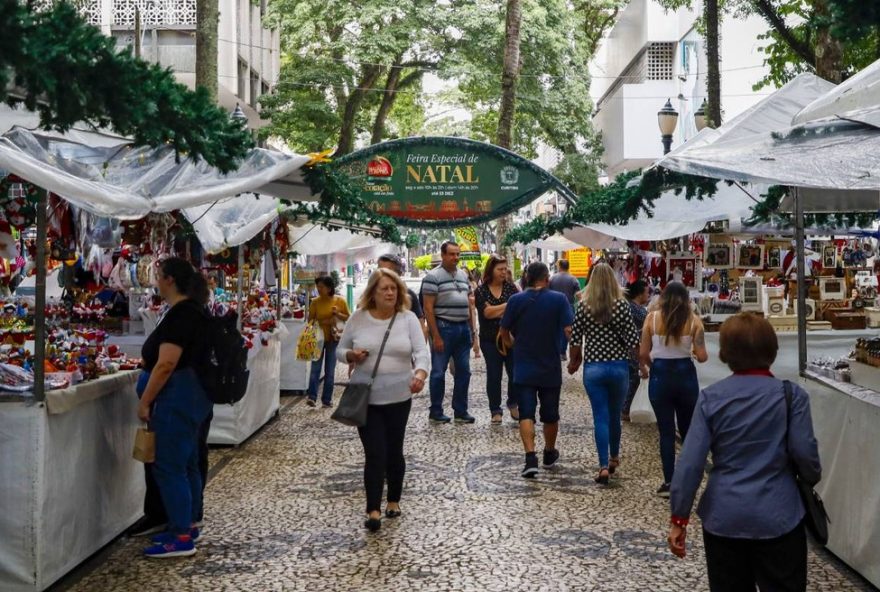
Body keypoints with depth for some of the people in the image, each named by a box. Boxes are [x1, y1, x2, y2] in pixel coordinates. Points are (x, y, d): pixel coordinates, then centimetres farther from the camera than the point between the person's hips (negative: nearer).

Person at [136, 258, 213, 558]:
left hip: (177, 398, -10)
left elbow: (166, 364, -24)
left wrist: (144, 402, -16)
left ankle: (182, 539, -1)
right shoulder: (194, 310, 12)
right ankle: (187, 525, 25)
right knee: (186, 463, 16)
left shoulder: (180, 314, -19)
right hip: (193, 396, 10)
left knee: (169, 467, -5)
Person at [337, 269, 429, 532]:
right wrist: (352, 355, -15)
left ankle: (394, 500, 32)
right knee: (375, 453, -6)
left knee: (394, 451, 13)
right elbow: (340, 350, 8)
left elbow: (421, 352, -11)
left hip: (398, 397, 1)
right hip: (366, 397, -1)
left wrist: (420, 374, -32)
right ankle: (373, 509, 0)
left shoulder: (408, 318, -2)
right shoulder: (358, 318, 0)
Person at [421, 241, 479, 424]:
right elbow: (428, 308, -12)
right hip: (444, 327, -7)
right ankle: (435, 413, 10)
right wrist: (436, 336, -16)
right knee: (438, 372, 1)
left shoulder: (463, 275, 13)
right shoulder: (433, 277, -8)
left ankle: (461, 412, 17)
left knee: (463, 372, 9)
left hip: (463, 328, 7)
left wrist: (472, 331, 14)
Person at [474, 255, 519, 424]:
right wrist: (508, 305, -11)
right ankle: (495, 411, 14)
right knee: (494, 376, 3)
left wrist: (496, 312, -16)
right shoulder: (481, 291, -2)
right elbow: (487, 312, -15)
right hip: (490, 340, -1)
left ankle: (513, 404, 22)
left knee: (515, 373, -1)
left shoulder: (510, 287, 4)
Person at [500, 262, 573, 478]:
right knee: (550, 415, 16)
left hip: (523, 369, 0)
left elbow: (504, 332, 4)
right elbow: (569, 330, -14)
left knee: (526, 414, -2)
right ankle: (549, 455, 34)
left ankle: (531, 458, -18)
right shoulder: (558, 300, -8)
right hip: (551, 369, 1)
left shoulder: (516, 300, -5)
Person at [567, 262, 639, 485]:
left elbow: (575, 339, -2)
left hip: (593, 367, 0)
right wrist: (623, 354, 11)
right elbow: (633, 340, -8)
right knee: (615, 415, 17)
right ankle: (614, 458, 34)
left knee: (600, 417, 3)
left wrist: (573, 362, 14)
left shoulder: (584, 306, -5)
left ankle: (604, 466, -5)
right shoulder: (622, 305, -7)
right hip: (619, 366, 1)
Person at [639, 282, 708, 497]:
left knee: (666, 432, 7)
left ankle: (669, 482, 8)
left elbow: (643, 353, -3)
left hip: (660, 376, 0)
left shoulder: (652, 318, -4)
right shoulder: (693, 320, -4)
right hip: (685, 375, 1)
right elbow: (702, 356, -6)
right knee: (688, 430, 18)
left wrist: (646, 366, 19)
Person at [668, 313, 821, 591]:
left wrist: (679, 518, -1)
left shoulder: (710, 397, -3)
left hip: (723, 517, 2)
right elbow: (804, 452, -8)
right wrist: (813, 477, 16)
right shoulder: (791, 395, -7)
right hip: (777, 516, -2)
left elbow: (690, 462, -7)